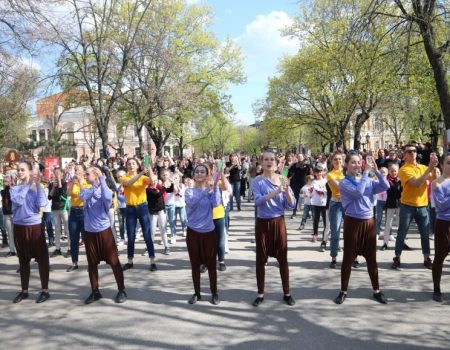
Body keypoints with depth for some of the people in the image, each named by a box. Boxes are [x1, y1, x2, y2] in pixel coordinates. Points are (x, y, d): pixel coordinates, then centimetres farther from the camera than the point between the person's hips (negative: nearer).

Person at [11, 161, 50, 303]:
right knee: (23, 260, 13)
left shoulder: (36, 188, -2)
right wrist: (28, 184, -15)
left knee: (42, 258, 1)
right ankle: (24, 290, 25)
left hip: (35, 226, -2)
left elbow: (42, 203, -18)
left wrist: (38, 184, -15)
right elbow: (18, 200, -19)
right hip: (19, 227, 2)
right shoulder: (14, 188, 2)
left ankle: (45, 290, 11)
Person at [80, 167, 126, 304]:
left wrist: (101, 178, -24)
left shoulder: (105, 190, -7)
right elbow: (82, 197, -19)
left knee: (113, 261, 0)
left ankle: (121, 290, 11)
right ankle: (95, 291, 25)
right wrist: (95, 184, -20)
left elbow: (107, 197, -31)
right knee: (92, 263, 12)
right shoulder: (86, 190, 4)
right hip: (89, 232, 4)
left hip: (104, 231, -4)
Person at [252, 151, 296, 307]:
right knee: (261, 259, 7)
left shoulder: (283, 179, -1)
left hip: (279, 222, 1)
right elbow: (258, 201, -24)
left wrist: (287, 190, -23)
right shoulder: (257, 181, -7)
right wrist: (276, 192, -36)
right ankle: (260, 294, 20)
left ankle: (287, 293, 21)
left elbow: (291, 205, -5)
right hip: (262, 223, -1)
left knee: (282, 258, 7)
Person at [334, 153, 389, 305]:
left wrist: (376, 171, -9)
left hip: (369, 222, 4)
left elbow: (386, 186, -3)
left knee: (372, 258, 12)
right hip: (352, 222, -4)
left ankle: (376, 290, 25)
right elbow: (358, 191, -23)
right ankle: (343, 291, 17)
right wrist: (366, 172, -17)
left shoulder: (369, 181, 8)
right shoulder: (344, 183, -7)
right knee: (348, 258, 4)